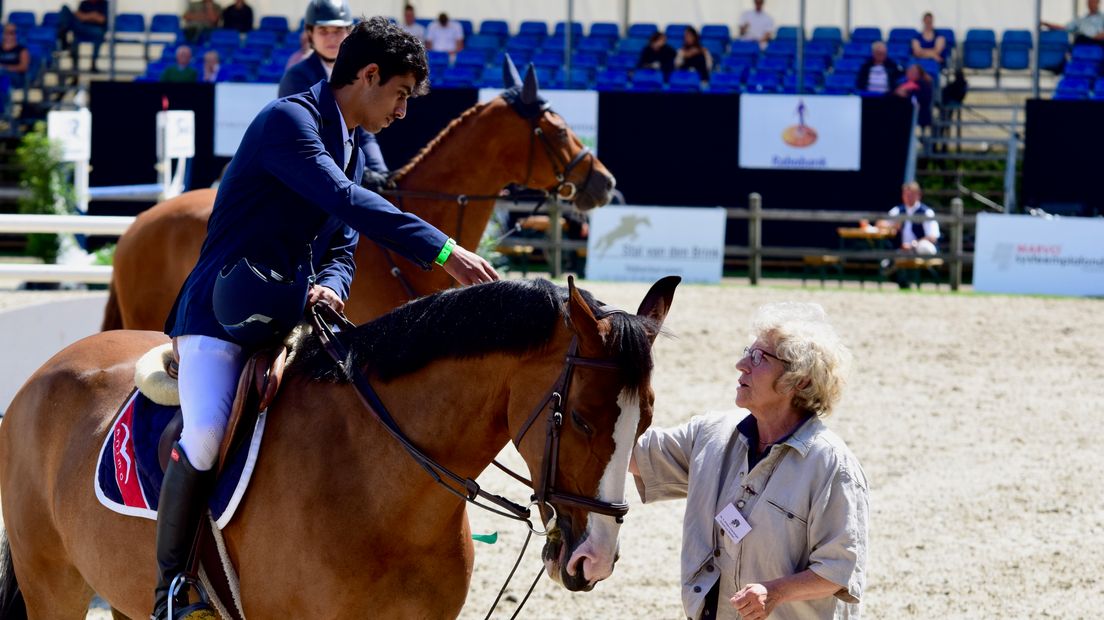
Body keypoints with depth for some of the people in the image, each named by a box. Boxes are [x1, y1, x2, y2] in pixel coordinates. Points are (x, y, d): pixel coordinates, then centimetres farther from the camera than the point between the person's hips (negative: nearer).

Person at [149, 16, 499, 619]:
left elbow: (340, 250, 15)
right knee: (204, 437, -28)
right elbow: (345, 201, -26)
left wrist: (329, 288, -10)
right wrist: (443, 251, -31)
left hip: (292, 315, 10)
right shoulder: (288, 119, -12)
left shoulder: (350, 151, 18)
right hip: (220, 315, -9)